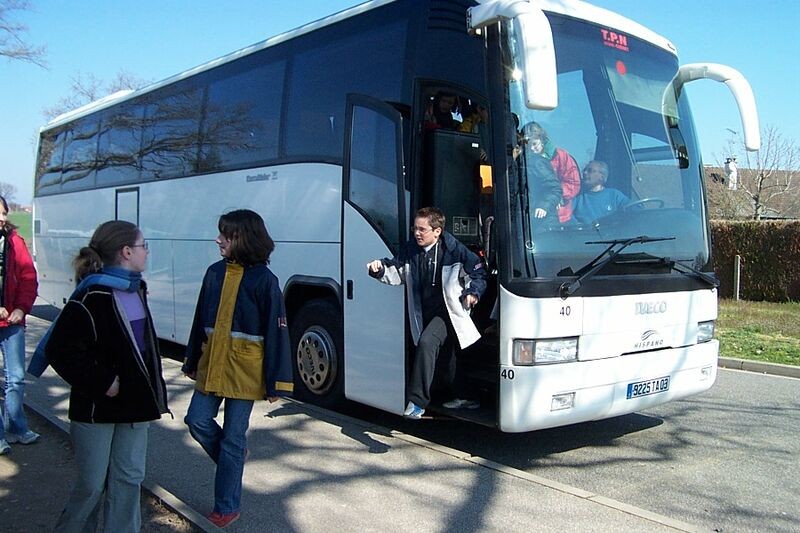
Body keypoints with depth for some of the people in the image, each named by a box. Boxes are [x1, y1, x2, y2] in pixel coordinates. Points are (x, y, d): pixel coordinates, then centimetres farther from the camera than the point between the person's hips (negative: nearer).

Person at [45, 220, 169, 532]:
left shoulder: (136, 289, 7)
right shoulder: (91, 297, -18)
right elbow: (59, 350, -20)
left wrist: (152, 393, 14)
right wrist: (101, 383, -19)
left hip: (133, 404, 7)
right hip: (97, 409, -7)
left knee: (129, 480, 11)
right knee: (93, 485, 5)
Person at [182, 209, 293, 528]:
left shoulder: (263, 279, -13)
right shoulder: (215, 272, 4)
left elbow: (276, 332, -12)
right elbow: (201, 319, 13)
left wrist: (276, 382, -14)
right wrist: (192, 361, 17)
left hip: (245, 368, -5)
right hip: (212, 363, 6)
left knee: (233, 437, 4)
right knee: (197, 421, 7)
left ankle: (227, 507, 20)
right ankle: (233, 458, 36)